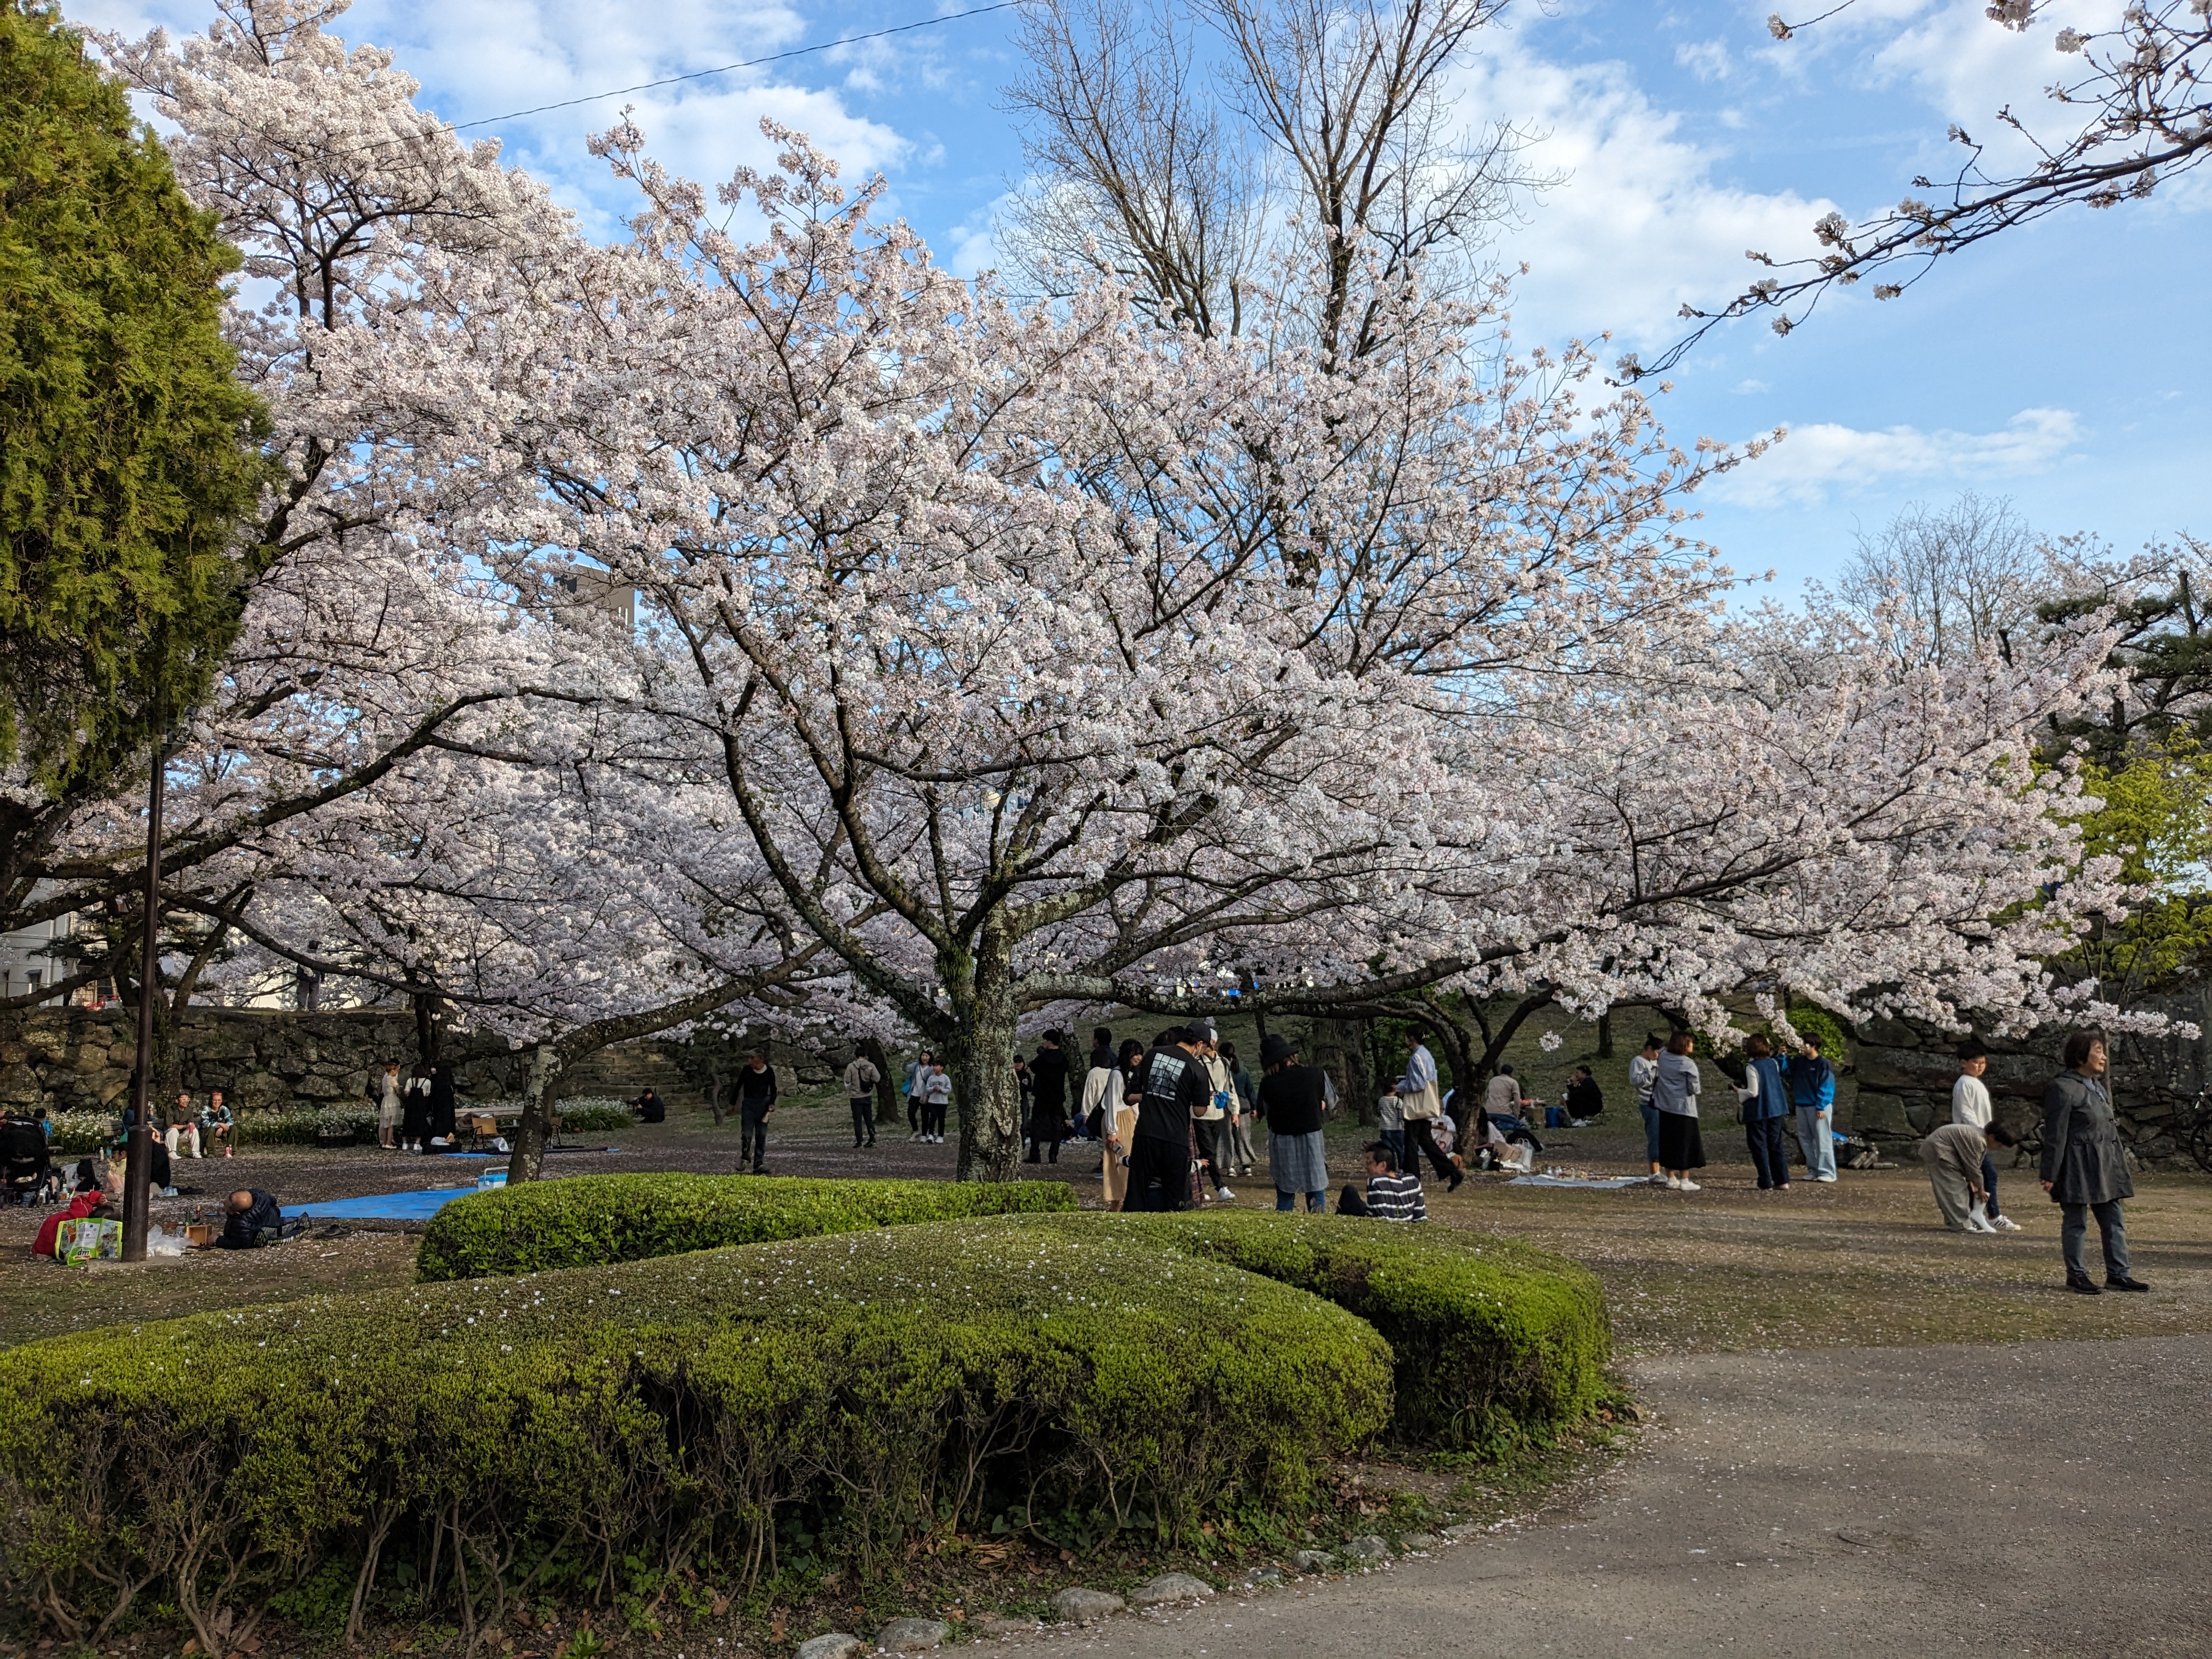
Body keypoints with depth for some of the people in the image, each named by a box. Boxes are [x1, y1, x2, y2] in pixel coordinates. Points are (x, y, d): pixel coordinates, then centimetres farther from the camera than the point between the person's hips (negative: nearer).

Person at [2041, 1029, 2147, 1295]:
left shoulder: (2097, 1086, 14)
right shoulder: (2063, 1088, -15)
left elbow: (2108, 1127, 21)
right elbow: (2055, 1135, -16)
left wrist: (2119, 1162, 20)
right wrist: (2050, 1175, -17)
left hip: (2105, 1165, 9)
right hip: (2078, 1167, -9)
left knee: (2113, 1221, 11)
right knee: (2076, 1223, 2)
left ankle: (2118, 1274, 19)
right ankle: (2076, 1275, 12)